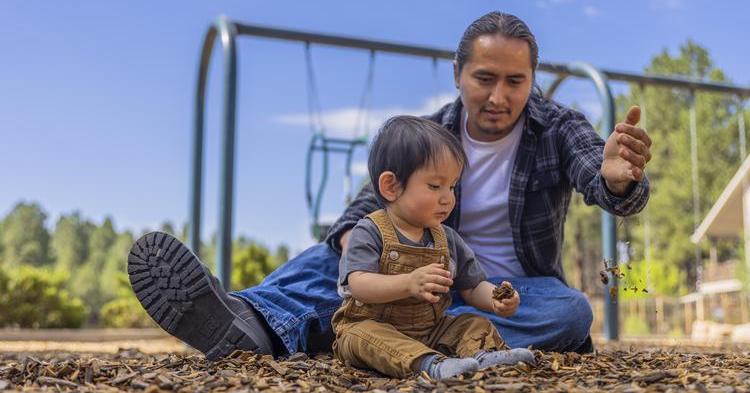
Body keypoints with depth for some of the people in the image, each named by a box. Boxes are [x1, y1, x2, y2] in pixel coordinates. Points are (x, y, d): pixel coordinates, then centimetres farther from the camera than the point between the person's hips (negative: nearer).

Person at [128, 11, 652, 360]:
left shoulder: (558, 128, -10)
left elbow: (601, 179, -29)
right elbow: (376, 199, -12)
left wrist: (618, 180, -55)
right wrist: (353, 241, -36)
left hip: (520, 291, -1)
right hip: (442, 278, 2)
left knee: (572, 309, -35)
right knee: (347, 248, -19)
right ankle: (257, 322, -52)